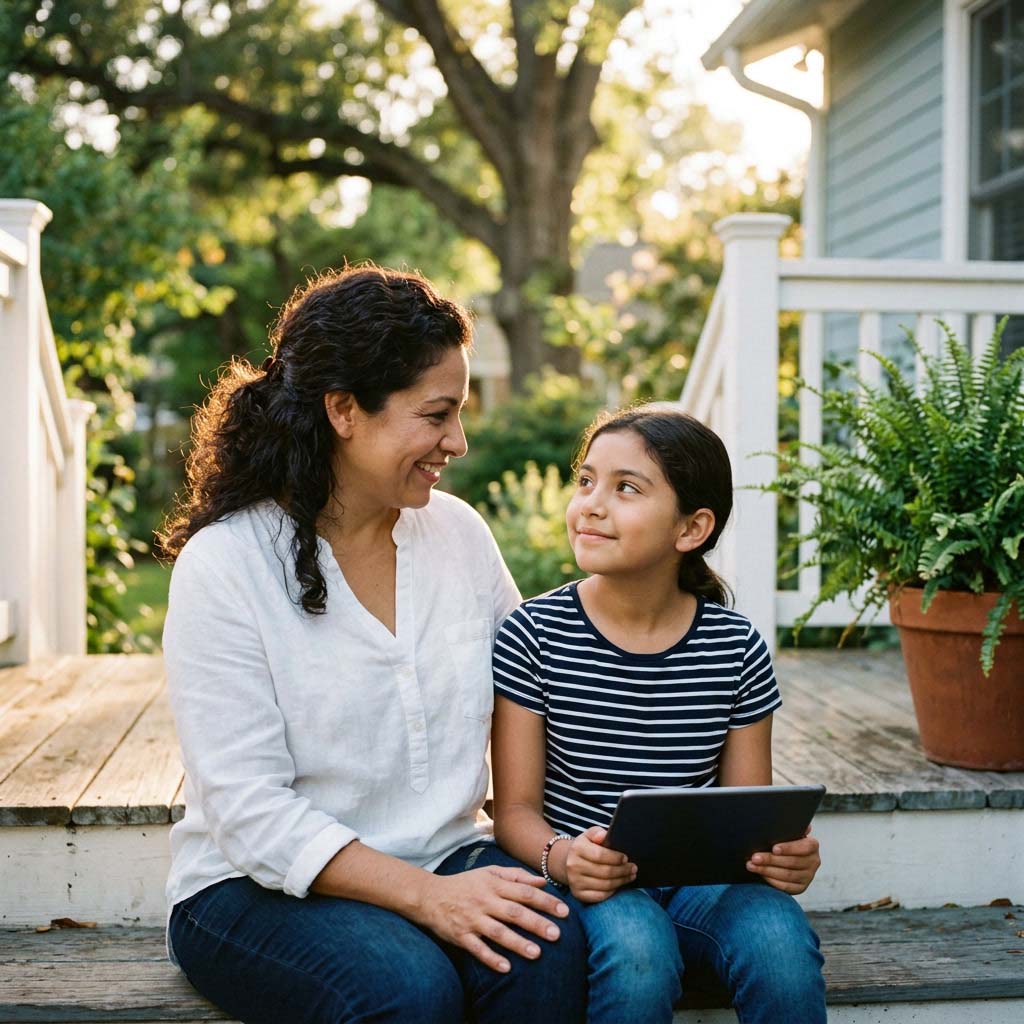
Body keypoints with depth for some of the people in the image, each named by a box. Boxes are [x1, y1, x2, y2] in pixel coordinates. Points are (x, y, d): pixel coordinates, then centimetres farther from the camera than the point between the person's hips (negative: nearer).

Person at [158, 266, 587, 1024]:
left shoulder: (460, 531, 4)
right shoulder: (222, 565, -12)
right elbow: (252, 813, -17)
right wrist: (424, 895, -25)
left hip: (447, 857, 5)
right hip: (260, 886, -4)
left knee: (553, 948, -26)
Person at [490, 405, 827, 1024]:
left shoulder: (737, 648, 0)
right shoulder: (534, 637, -5)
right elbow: (516, 806, -4)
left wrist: (784, 852, -17)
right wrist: (559, 857, -26)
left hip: (701, 878, 2)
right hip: (586, 881, -1)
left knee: (782, 944, -29)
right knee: (637, 952, -33)